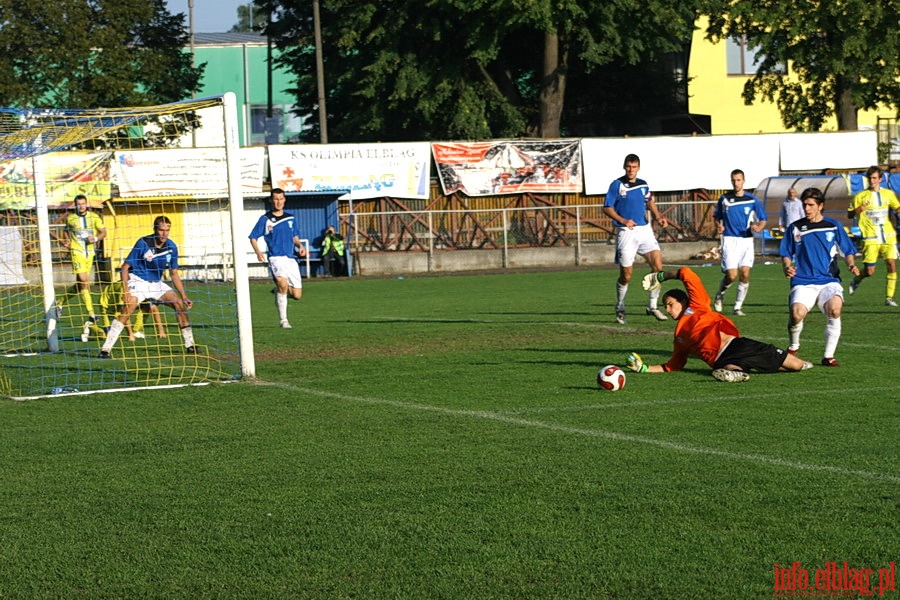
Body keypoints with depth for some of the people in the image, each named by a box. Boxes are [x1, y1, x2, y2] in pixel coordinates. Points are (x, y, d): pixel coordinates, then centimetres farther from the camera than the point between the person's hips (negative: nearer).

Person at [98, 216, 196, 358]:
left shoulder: (171, 247, -2)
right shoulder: (143, 243, -17)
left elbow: (174, 274, 8)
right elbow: (125, 267, -14)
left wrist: (184, 296, 3)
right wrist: (125, 291, -23)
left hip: (156, 284, 5)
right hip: (138, 281, -5)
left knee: (180, 304, -8)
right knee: (128, 308, -28)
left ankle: (189, 346, 5)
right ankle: (106, 348, -27)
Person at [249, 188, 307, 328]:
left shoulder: (291, 219, 14)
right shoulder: (265, 219, 2)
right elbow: (253, 238, 4)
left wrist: (300, 245, 3)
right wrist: (258, 252, -14)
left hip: (290, 259, 5)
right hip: (276, 258, -4)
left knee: (297, 295, -1)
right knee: (282, 283, -32)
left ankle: (279, 292, 34)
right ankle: (283, 320, -23)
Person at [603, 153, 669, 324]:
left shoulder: (643, 185, 10)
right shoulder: (617, 185, -5)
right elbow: (607, 208, -6)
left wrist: (658, 216, 9)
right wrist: (623, 221, -19)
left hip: (644, 229, 4)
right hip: (626, 232, -4)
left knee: (658, 265, -9)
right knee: (626, 275, -1)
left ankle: (653, 306, 4)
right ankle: (620, 309, 21)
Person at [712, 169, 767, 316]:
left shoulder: (752, 200, 3)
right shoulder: (724, 199, 6)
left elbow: (763, 221, 6)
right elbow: (717, 217, 17)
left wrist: (758, 227, -16)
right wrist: (719, 225, -5)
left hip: (746, 240, 1)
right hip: (729, 239, -1)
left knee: (745, 274, -9)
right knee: (731, 275, -13)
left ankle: (738, 306, 5)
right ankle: (720, 296, 18)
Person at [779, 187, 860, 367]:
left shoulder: (834, 226, 10)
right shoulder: (795, 228, 11)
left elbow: (848, 252, 13)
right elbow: (786, 254, 16)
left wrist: (852, 265, -9)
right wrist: (787, 267, -6)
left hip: (829, 280, 0)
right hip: (803, 282, 0)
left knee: (834, 309, -31)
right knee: (797, 314, -28)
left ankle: (829, 356, -16)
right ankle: (793, 346, 6)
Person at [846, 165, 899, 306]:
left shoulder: (888, 194, 10)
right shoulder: (860, 196, 1)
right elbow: (849, 215, 3)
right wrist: (859, 209, -17)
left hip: (888, 236, 3)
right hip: (870, 239, -2)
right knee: (869, 271, -4)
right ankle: (856, 281, 30)